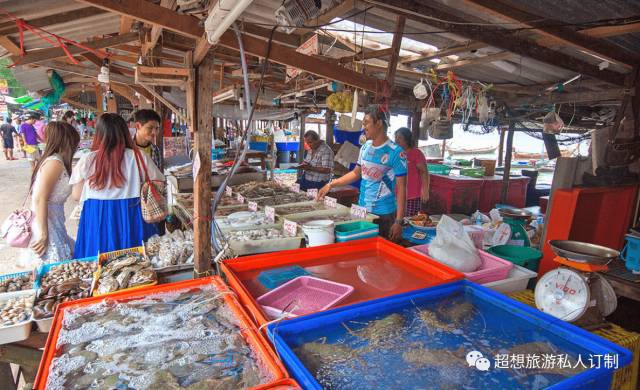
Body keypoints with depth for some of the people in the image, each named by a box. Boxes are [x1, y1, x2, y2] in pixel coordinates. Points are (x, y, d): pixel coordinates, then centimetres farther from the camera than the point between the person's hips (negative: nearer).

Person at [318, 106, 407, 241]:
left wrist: (398, 221, -16)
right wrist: (331, 185, 11)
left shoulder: (395, 152, -14)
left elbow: (401, 188, -13)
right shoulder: (365, 147, 5)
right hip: (362, 210, 6)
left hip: (384, 214, -6)